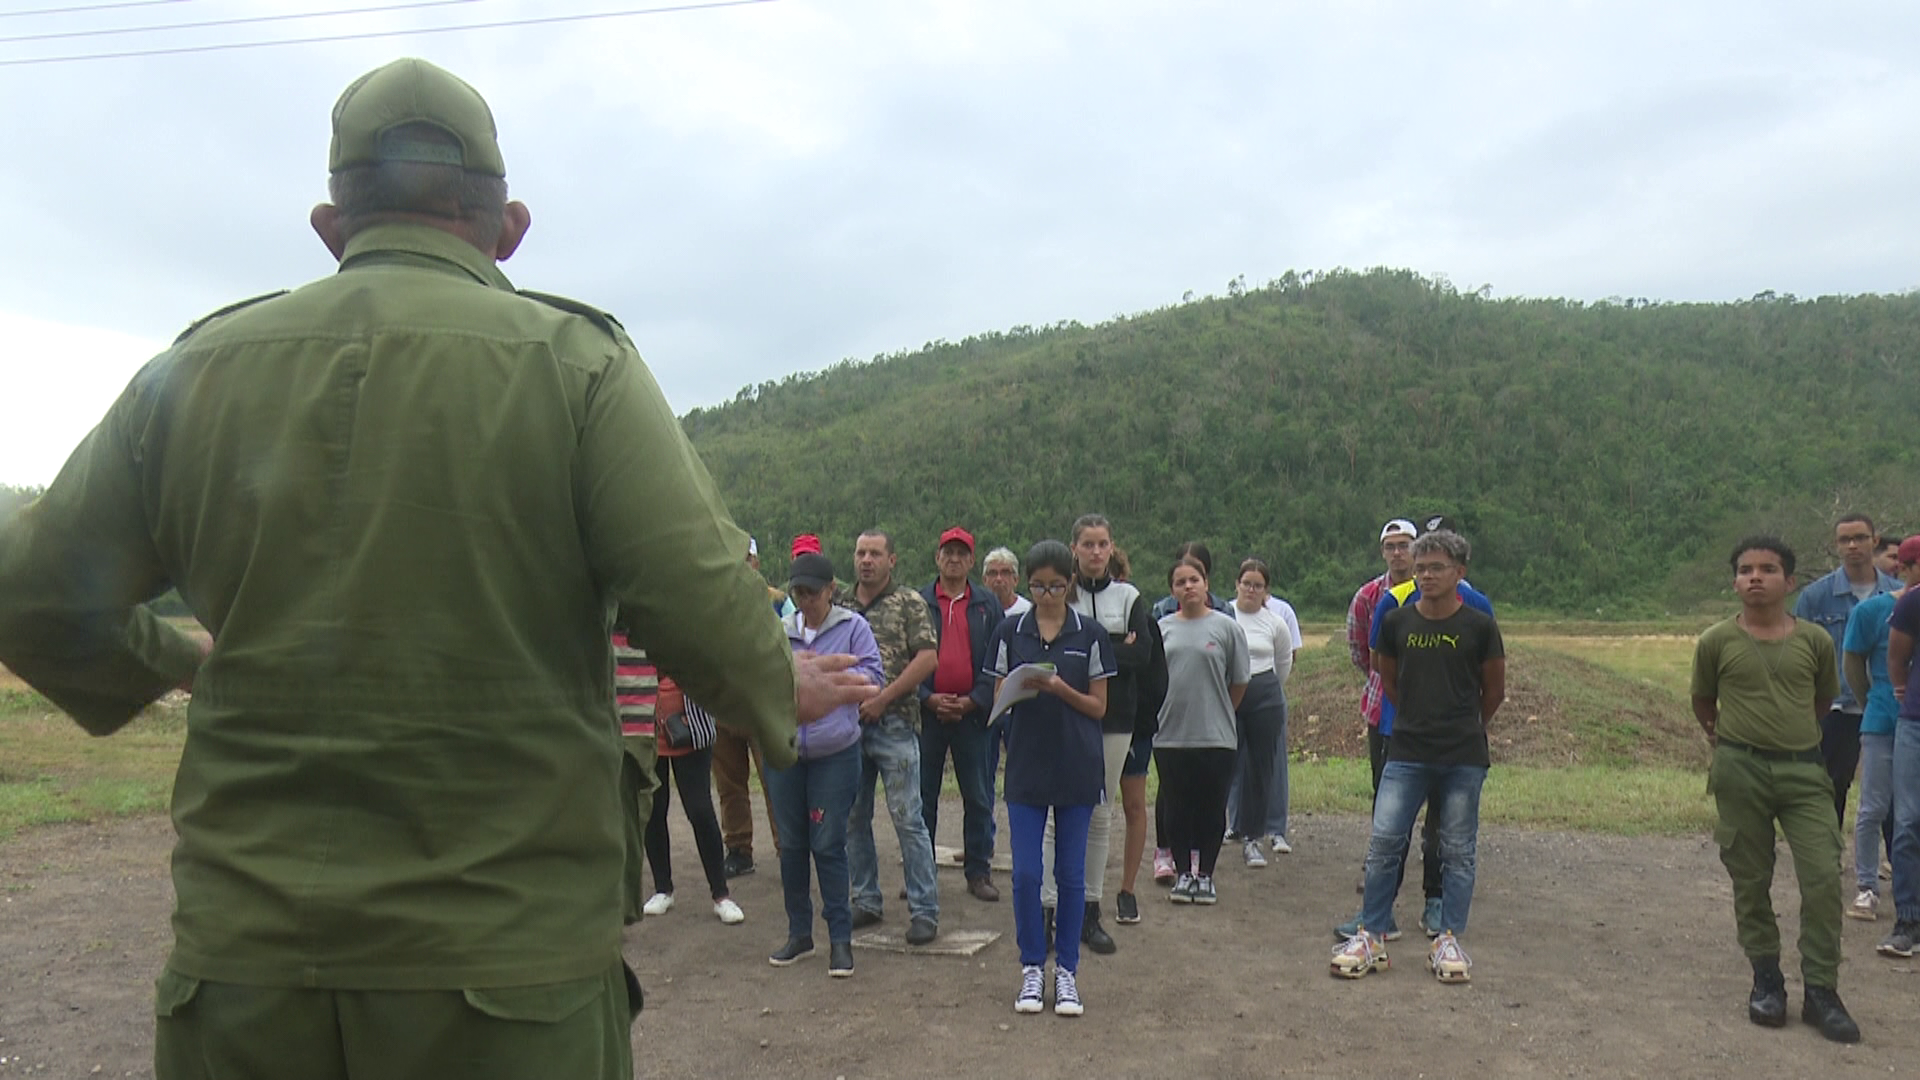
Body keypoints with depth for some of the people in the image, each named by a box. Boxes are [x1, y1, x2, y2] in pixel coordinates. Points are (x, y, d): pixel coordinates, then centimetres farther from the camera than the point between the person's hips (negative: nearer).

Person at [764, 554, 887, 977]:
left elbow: (873, 676, -8)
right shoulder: (779, 631, 10)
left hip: (835, 755, -4)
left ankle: (840, 938, 8)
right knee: (791, 845, 11)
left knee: (829, 845, -3)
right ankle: (799, 934, 25)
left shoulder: (853, 627, -1)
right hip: (783, 753, 4)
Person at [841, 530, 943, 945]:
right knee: (853, 818, 11)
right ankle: (866, 901, 24)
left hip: (894, 724, -5)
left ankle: (924, 910, 3)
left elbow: (928, 658, -10)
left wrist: (882, 699, -14)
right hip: (847, 725, 5)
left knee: (908, 818, -4)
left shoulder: (910, 603, -1)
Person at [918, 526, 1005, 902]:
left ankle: (978, 871, 16)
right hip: (926, 712, 0)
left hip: (973, 713, 0)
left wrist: (973, 701, -9)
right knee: (923, 797, 7)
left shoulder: (989, 606, 7)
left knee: (978, 798, 5)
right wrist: (928, 698, -10)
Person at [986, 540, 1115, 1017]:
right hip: (1026, 766, 1)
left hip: (1077, 767, -1)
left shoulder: (1090, 635, -1)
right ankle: (1032, 968, 16)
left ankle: (1067, 970, 19)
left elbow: (1098, 706, 0)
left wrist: (1061, 689, -17)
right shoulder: (1010, 632, 3)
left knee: (1071, 874, 6)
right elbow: (999, 700, 5)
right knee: (1026, 873, 0)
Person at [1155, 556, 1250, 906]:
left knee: (1211, 809, 5)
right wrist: (1162, 712, 9)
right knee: (1176, 808, 7)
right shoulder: (1162, 628, 6)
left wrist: (1220, 714, 11)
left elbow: (1240, 681, 5)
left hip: (1215, 736, -2)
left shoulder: (1226, 627, -1)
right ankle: (1184, 873, 20)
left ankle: (1205, 874, 19)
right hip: (1170, 735, 2)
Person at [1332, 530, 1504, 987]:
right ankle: (1370, 936, 7)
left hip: (1463, 758, -1)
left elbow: (1494, 691, 10)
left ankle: (1448, 939, 19)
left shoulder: (1479, 626, -3)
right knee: (1384, 842, -2)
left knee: (1458, 850, 7)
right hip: (1406, 753, 1)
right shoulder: (1396, 622, 2)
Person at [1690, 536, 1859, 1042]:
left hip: (1804, 770, 1)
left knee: (1823, 877, -6)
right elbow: (1702, 702, 12)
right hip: (1740, 772, -1)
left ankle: (1821, 990, 4)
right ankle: (1766, 979, 20)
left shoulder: (1814, 640, 0)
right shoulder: (1716, 641, -4)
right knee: (1750, 881, 6)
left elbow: (1824, 698, 18)